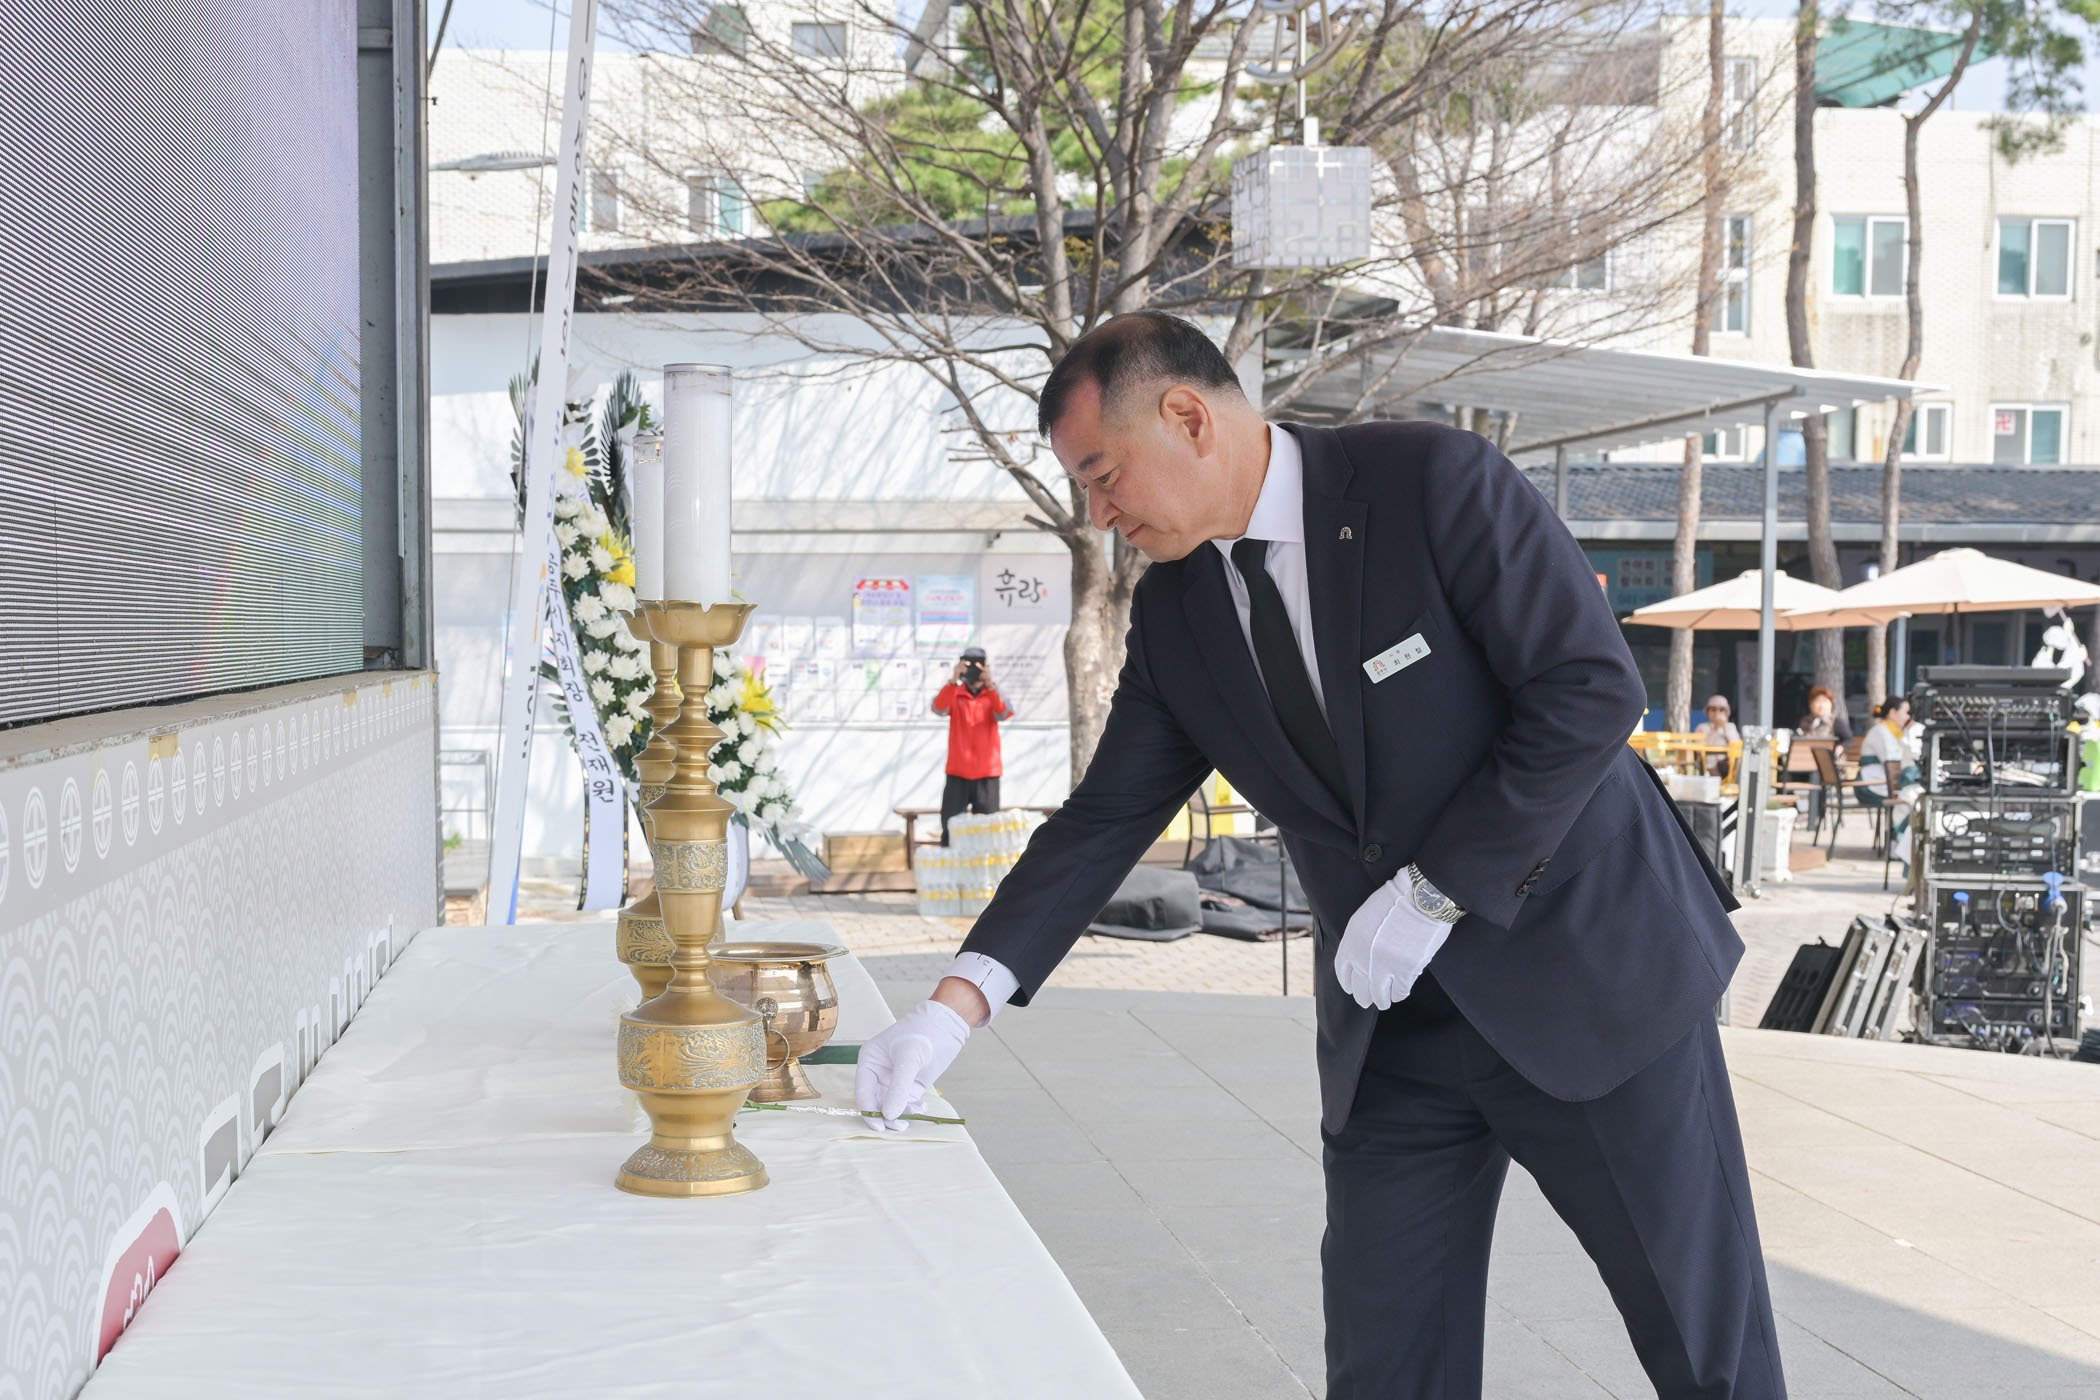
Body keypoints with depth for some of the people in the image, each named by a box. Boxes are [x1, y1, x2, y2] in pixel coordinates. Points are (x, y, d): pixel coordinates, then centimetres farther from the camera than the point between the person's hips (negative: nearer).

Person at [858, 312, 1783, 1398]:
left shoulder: (1436, 483, -14)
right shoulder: (1173, 611, 4)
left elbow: (1593, 689, -17)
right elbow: (1104, 819, 5)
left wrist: (1438, 891, -19)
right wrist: (958, 1003, -6)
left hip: (1590, 974, -5)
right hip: (1393, 1028, 5)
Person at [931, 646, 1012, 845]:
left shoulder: (993, 695, 5)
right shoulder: (954, 694, 4)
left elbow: (1003, 714, -16)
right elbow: (939, 709, -17)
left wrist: (990, 685, -31)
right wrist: (952, 681, -32)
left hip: (987, 774, 0)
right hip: (957, 773, 0)